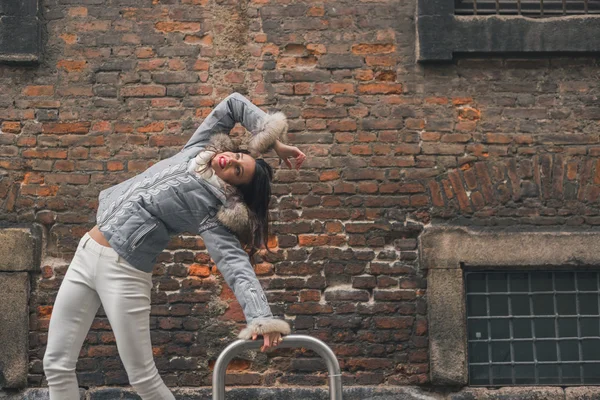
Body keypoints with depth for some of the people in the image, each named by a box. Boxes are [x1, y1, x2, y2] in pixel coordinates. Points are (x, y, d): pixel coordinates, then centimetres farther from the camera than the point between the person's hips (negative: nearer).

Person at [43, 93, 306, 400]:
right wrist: (275, 144, 6)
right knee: (57, 366, 6)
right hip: (85, 254, 7)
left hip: (123, 271, -7)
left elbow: (235, 264, -25)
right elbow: (234, 104, 8)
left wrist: (260, 316, -40)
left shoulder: (211, 212, -13)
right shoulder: (196, 151, 4)